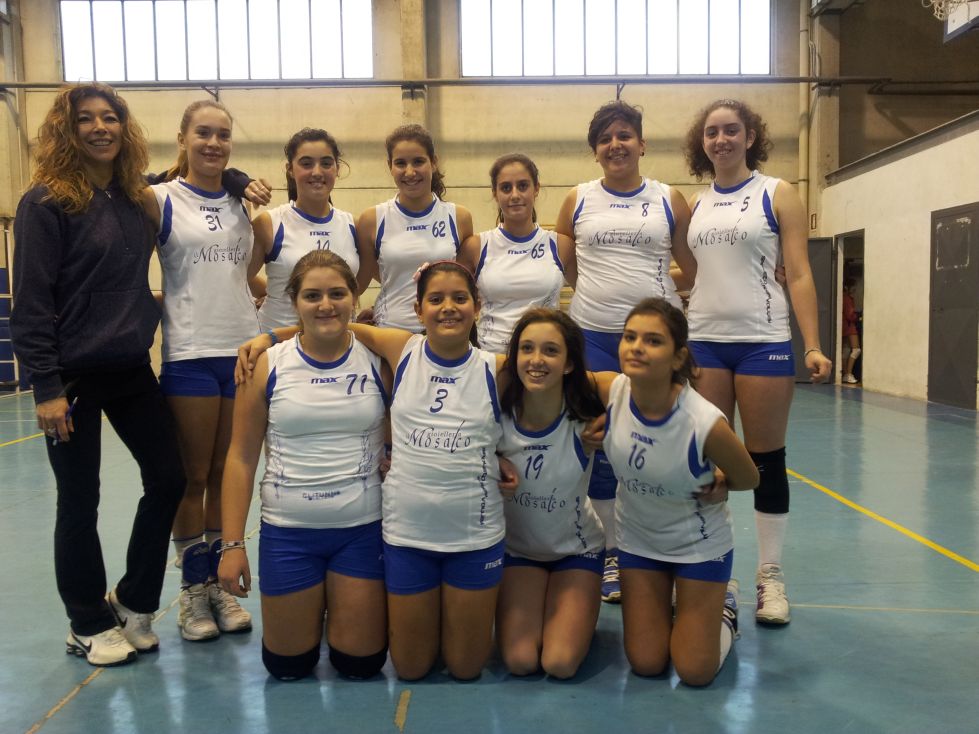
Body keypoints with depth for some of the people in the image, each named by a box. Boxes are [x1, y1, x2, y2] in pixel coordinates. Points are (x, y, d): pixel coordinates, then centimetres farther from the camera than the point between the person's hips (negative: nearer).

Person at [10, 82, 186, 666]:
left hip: (132, 368, 6)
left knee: (169, 478, 7)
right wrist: (45, 387, -16)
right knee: (80, 500, 6)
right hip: (74, 375, -6)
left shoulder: (135, 198, 7)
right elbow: (30, 302, -12)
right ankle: (89, 625, 25)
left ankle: (132, 602, 27)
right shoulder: (46, 202, -9)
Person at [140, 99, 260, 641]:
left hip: (243, 349, 4)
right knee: (192, 478, 4)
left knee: (228, 474, 11)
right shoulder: (159, 200, -2)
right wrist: (169, 301, -7)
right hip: (189, 354, -4)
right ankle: (192, 590, 18)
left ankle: (219, 582, 23)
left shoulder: (242, 201, 11)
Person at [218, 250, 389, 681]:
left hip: (363, 529, 0)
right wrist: (232, 544, -5)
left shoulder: (378, 362, -5)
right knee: (287, 667, 11)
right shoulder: (266, 366, -5)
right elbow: (241, 457, -2)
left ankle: (339, 606, 40)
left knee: (360, 664, 9)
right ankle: (311, 606, 41)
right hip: (288, 532, 0)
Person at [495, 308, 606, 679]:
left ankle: (579, 610, 20)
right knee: (519, 662, -12)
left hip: (577, 547, -1)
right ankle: (525, 610, 21)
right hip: (518, 547, 1)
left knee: (560, 664, -12)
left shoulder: (586, 419, -24)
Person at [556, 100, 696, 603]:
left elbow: (694, 269, 10)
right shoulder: (578, 201, 9)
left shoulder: (670, 201, 8)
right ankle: (610, 554, 18)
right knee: (598, 448, 4)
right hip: (593, 336, 1)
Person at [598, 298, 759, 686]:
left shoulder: (705, 423, -32)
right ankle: (662, 607, 37)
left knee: (695, 672, 3)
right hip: (638, 540, 3)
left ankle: (724, 605, 31)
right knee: (645, 664, 7)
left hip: (699, 545, -3)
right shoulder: (611, 391, -25)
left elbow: (749, 478, -11)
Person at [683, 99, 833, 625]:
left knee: (766, 460, 3)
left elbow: (798, 275, -2)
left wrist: (813, 346, -11)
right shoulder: (694, 205, 12)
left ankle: (770, 576, 15)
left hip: (762, 340, -3)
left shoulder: (777, 195, 3)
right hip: (703, 342, 3)